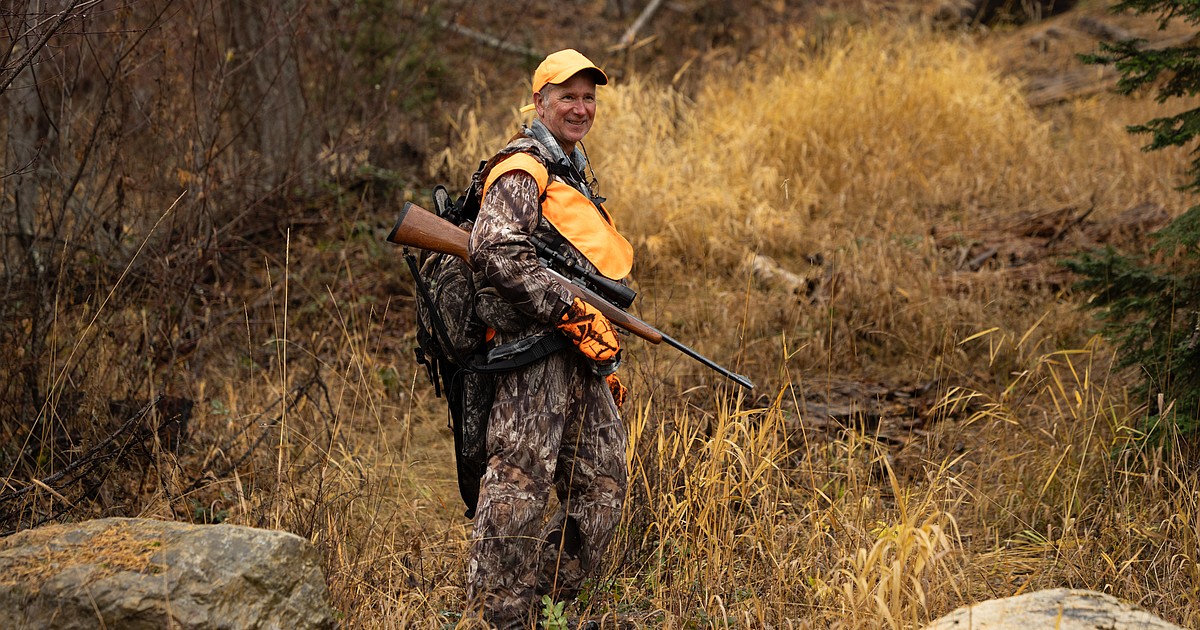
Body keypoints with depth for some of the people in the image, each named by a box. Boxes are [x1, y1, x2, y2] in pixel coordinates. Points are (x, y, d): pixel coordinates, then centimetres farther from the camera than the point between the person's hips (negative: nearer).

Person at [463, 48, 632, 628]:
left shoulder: (577, 175, 25)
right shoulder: (523, 170, -6)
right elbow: (496, 254, -21)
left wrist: (606, 364, 25)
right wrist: (576, 315, -21)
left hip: (579, 356, 10)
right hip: (534, 347, -10)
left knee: (603, 485, 7)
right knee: (518, 485, -12)